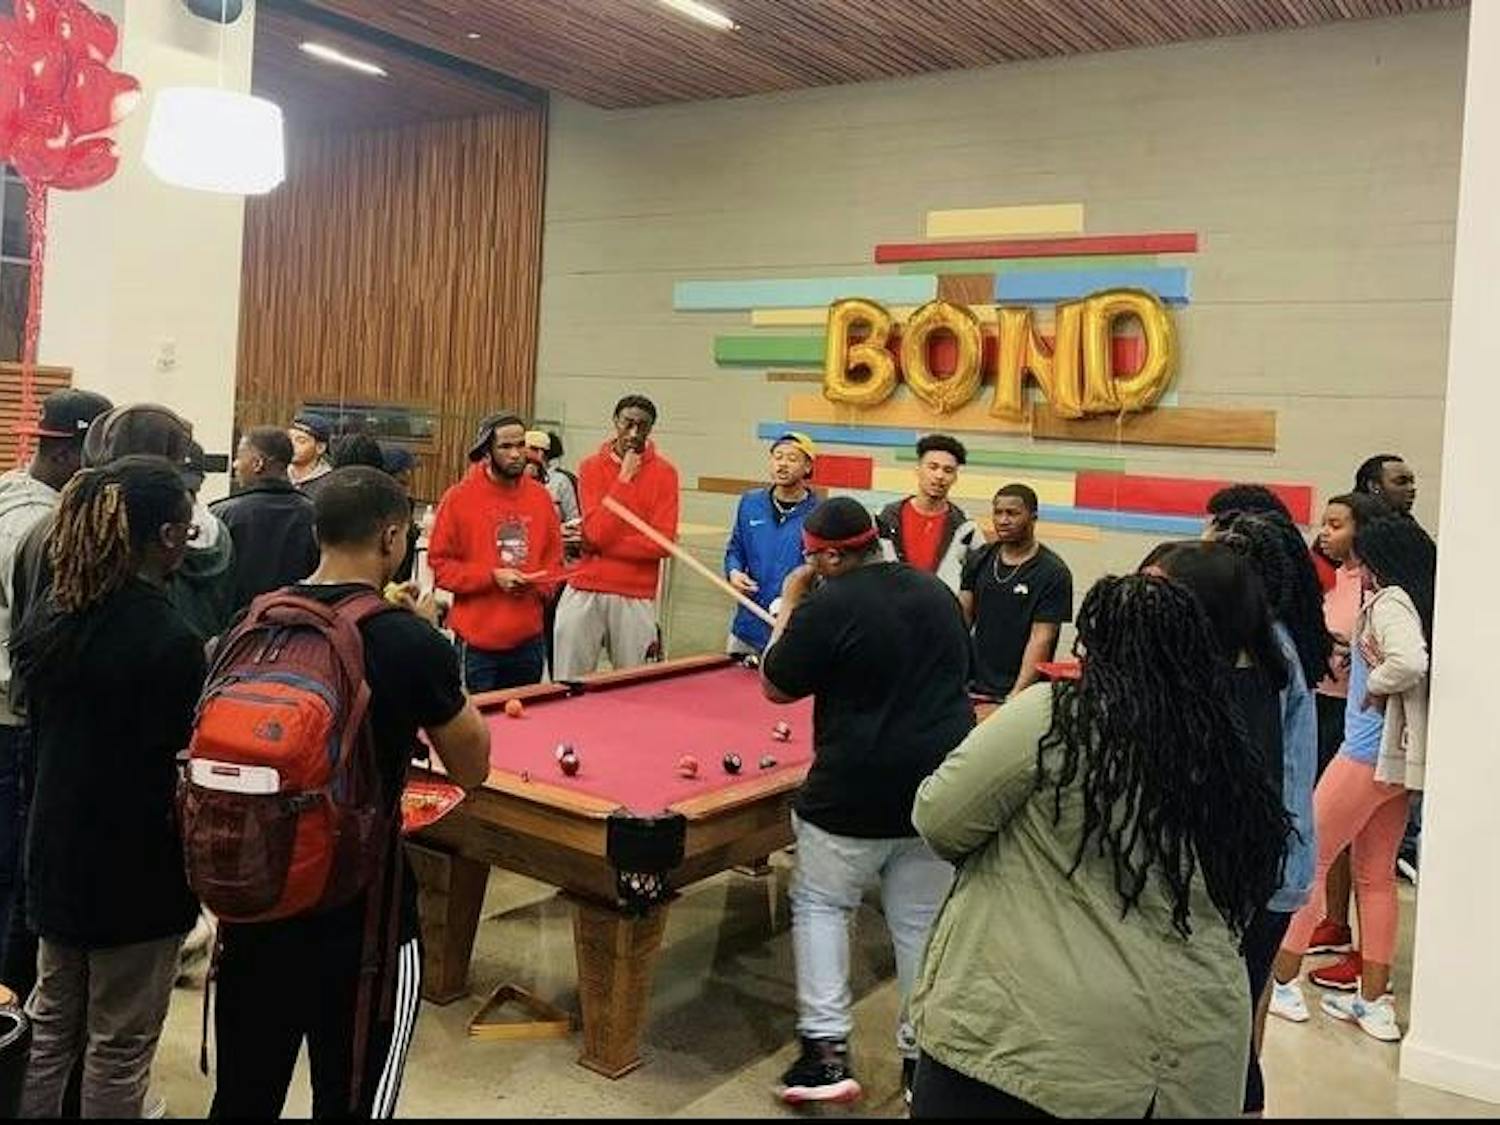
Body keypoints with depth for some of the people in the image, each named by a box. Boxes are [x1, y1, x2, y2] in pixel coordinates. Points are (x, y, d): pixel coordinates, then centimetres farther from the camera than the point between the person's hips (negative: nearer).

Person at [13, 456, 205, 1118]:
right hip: (136, 866, -7)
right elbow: (187, 762, -20)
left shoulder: (47, 619, -1)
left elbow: (42, 724, 9)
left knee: (50, 1025, 22)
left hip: (57, 848, 7)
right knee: (118, 1044, 10)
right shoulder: (169, 640, -23)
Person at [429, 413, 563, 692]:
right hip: (477, 643, -4)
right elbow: (440, 564, -4)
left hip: (528, 640, 4)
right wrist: (492, 577, -13)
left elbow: (554, 558, 16)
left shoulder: (540, 497, 7)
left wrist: (540, 583, -4)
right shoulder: (459, 498, -5)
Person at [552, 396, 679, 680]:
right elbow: (597, 532, -10)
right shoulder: (592, 467, 3)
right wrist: (624, 479, -13)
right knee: (568, 684, 5)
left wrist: (598, 545, -9)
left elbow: (662, 543, -9)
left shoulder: (664, 473, 0)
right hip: (585, 592, 1)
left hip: (636, 599, -1)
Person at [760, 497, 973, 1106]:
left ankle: (826, 1050, 9)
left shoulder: (827, 605, -12)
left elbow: (775, 688, -1)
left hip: (858, 789, -6)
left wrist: (789, 605, 4)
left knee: (820, 905, 13)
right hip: (944, 782, 6)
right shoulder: (937, 592, 10)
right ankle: (923, 1056, 22)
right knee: (922, 921, 14)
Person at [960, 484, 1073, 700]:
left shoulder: (1053, 573, -5)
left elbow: (1041, 640, -10)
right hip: (975, 686, 4)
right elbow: (961, 618, 9)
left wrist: (1017, 694, -17)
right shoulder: (979, 561, 10)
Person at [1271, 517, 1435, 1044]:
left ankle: (1281, 980, 10)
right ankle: (1374, 1001, 19)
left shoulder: (1389, 602, -15)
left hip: (1370, 752, -9)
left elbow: (1411, 663, -31)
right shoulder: (1423, 604, 10)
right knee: (1376, 876, 14)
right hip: (1400, 758, 9)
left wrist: (1373, 688, -14)